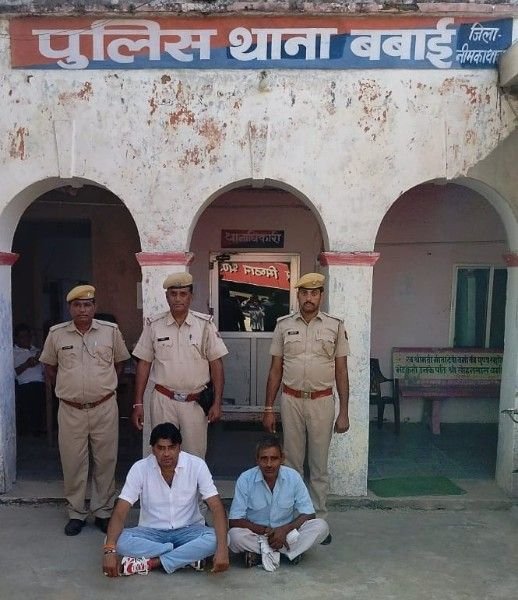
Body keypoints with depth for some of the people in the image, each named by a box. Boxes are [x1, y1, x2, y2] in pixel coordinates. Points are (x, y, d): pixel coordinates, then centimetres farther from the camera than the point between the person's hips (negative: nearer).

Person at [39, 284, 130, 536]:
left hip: (104, 408, 0)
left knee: (105, 462, 8)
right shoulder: (56, 334, -1)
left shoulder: (111, 331, -3)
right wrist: (67, 388, 11)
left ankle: (103, 511, 24)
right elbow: (49, 367, 12)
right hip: (70, 411, 1)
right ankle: (76, 514, 25)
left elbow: (119, 362, 11)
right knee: (72, 463, 9)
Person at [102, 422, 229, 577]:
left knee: (214, 539, -32)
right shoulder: (140, 468, -14)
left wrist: (222, 548, -33)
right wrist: (110, 550, -33)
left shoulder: (197, 465, -16)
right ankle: (189, 556, -22)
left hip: (187, 530, -1)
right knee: (119, 541, -29)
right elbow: (120, 512, -16)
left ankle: (150, 563, -24)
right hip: (152, 532, 1)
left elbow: (217, 508, -19)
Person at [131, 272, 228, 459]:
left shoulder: (205, 324, -3)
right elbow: (144, 364, 4)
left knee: (195, 457, 8)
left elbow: (216, 363, -1)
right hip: (163, 400, 1)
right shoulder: (154, 325, 0)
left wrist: (217, 403, -5)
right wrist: (138, 403, 2)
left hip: (196, 401, -1)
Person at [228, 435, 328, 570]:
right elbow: (234, 521, -14)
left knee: (321, 526, -22)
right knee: (235, 535, -33)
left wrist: (284, 529, -24)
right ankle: (289, 551, -20)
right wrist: (265, 531, -24)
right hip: (255, 534, -2)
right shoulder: (245, 479, -15)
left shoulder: (293, 477, -11)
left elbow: (308, 514, -8)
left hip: (286, 533, 2)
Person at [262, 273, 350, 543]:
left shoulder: (335, 326, 0)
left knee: (319, 465, 8)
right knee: (292, 463, 10)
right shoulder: (284, 325, 2)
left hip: (322, 401, -1)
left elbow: (341, 371, 2)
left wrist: (344, 411, -2)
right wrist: (268, 408, 3)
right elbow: (275, 369, 5)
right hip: (291, 400, 1)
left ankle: (319, 519, 21)